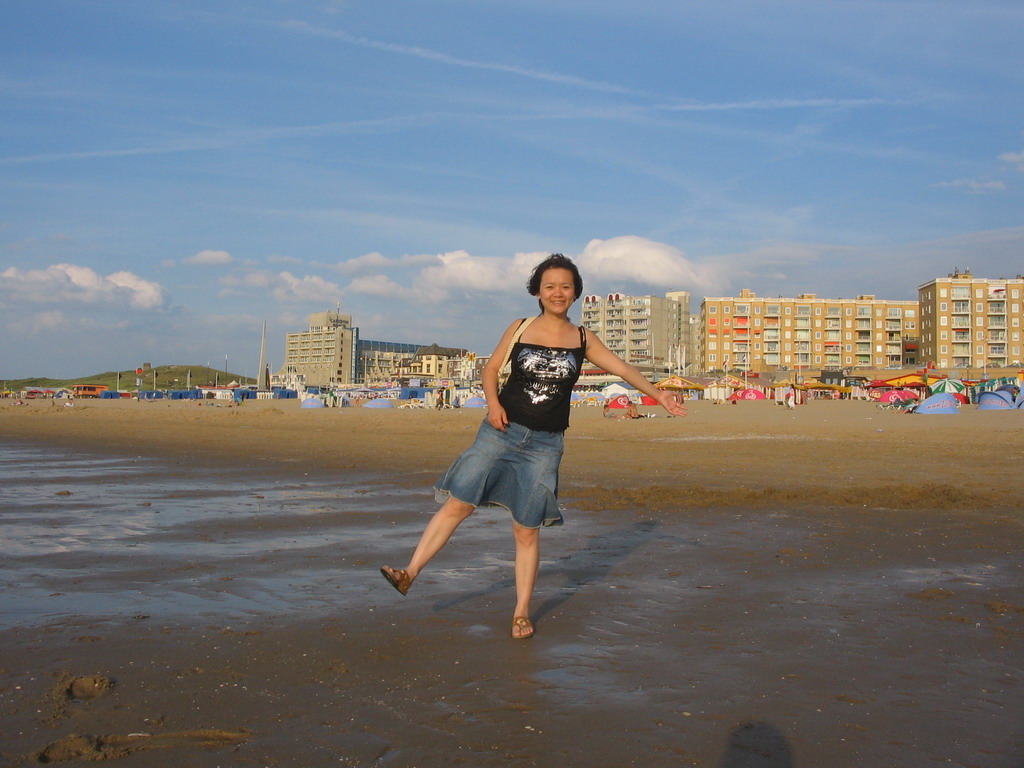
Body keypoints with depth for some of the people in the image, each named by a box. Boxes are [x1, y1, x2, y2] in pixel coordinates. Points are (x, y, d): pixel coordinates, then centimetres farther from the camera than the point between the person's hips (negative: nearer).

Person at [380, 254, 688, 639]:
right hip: (501, 432, 0)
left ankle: (521, 613, 15)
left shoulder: (582, 339, 7)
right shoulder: (519, 329, 4)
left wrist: (657, 393, -7)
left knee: (527, 530, 3)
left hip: (544, 445, 0)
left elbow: (621, 367, 4)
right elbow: (491, 367, 9)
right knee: (457, 503, -7)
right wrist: (493, 402, -9)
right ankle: (410, 573, 2)